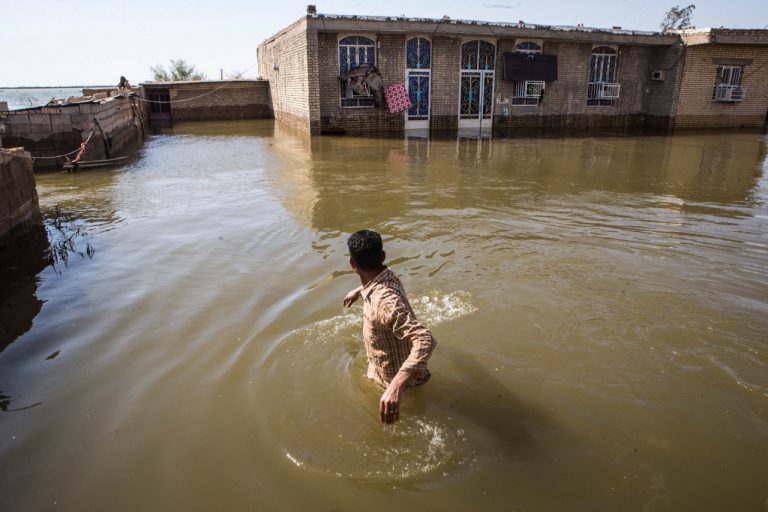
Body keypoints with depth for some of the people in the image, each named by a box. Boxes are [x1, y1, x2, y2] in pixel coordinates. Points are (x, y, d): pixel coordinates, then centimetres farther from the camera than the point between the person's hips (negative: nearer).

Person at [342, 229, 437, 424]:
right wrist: (358, 291, 29)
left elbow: (425, 340, -52)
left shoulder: (385, 302, -42)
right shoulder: (387, 276, -14)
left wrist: (396, 386, -62)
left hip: (395, 378, -8)